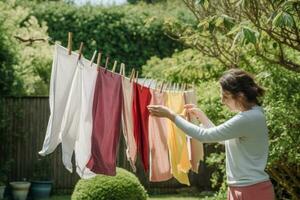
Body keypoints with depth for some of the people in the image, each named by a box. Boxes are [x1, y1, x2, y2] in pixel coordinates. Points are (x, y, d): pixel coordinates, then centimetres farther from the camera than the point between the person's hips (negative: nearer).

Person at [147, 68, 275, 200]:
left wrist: (170, 115, -13)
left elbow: (204, 135, -19)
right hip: (241, 189, 9)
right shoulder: (250, 115, 10)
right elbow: (221, 138, 24)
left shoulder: (249, 118, -22)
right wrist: (201, 116, 17)